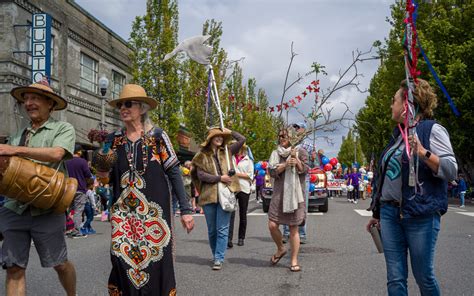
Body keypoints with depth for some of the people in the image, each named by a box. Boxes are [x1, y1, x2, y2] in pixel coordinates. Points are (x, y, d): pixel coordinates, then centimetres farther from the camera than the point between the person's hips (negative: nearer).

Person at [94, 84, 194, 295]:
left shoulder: (157, 136, -2)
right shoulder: (114, 140, 8)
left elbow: (174, 173, -2)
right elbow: (108, 177, 15)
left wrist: (185, 210, -6)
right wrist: (102, 173, -9)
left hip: (154, 210, -3)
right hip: (123, 213, 3)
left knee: (155, 265, -2)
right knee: (124, 264, 0)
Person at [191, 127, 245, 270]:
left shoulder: (227, 151, 10)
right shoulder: (202, 155, 4)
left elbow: (242, 139, 7)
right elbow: (201, 175, -6)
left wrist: (229, 132, 9)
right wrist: (220, 178, -12)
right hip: (209, 195, 0)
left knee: (222, 229, -4)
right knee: (212, 230, 10)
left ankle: (219, 259, -1)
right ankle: (216, 255, 26)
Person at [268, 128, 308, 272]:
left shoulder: (300, 152, 5)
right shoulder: (275, 154, 11)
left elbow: (304, 170, -3)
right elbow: (272, 172, 0)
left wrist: (296, 159, -18)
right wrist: (286, 164, -15)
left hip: (295, 194, -2)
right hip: (279, 193, 3)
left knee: (293, 229, 0)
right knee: (272, 225, -5)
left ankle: (294, 261, 9)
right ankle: (280, 249, 22)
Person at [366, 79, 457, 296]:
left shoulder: (432, 129, -5)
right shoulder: (398, 134, 17)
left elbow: (451, 170, -13)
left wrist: (423, 153, -28)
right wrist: (377, 212, 22)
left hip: (420, 215, -6)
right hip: (390, 213, 7)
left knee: (424, 276, 4)